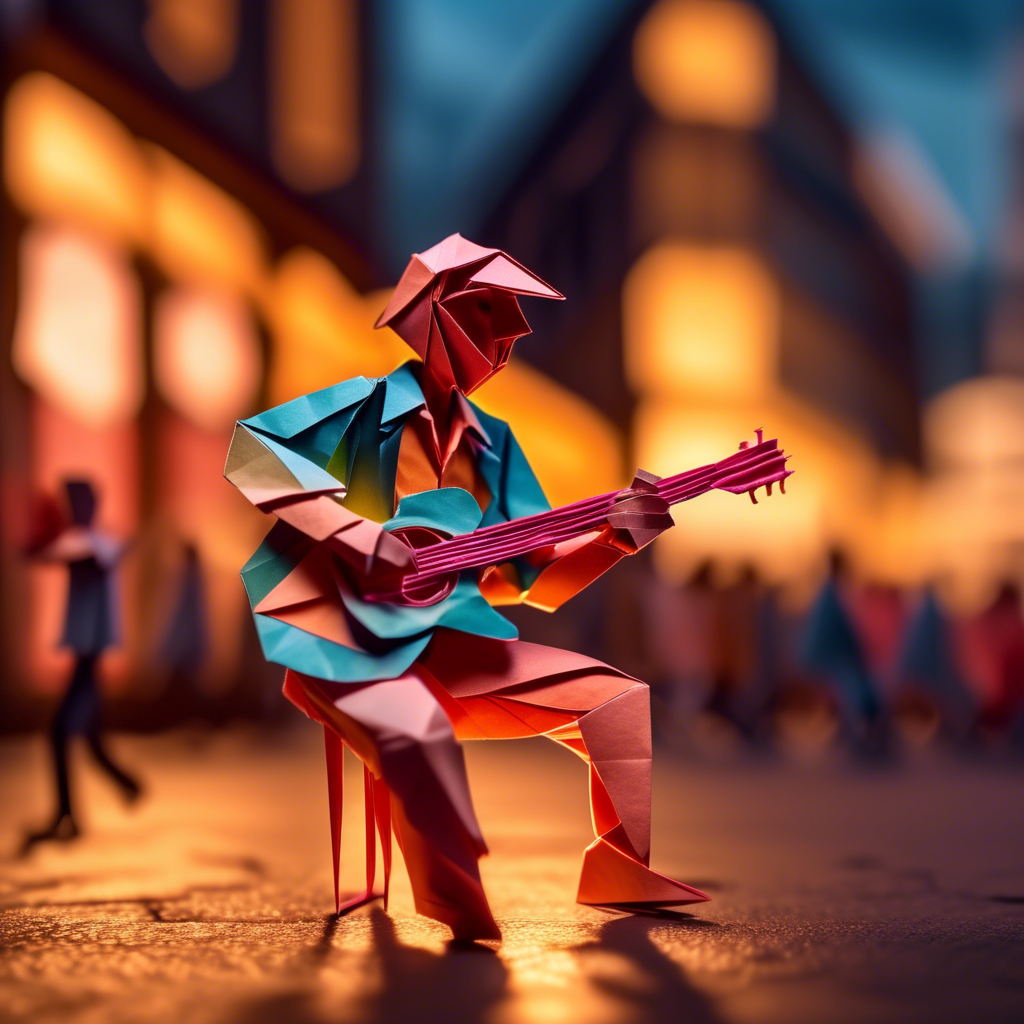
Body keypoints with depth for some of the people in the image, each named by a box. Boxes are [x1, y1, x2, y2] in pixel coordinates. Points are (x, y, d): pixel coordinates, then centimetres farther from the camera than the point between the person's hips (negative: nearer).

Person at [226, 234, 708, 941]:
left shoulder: (492, 444, 14)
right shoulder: (365, 404, -3)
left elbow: (539, 579, 12)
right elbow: (250, 448, -16)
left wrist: (616, 536, -7)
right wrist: (359, 536, -22)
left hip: (445, 644, 6)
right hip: (345, 645, -6)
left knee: (621, 703, -2)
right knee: (417, 731, -39)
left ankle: (622, 873, 12)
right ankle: (458, 911, -23)